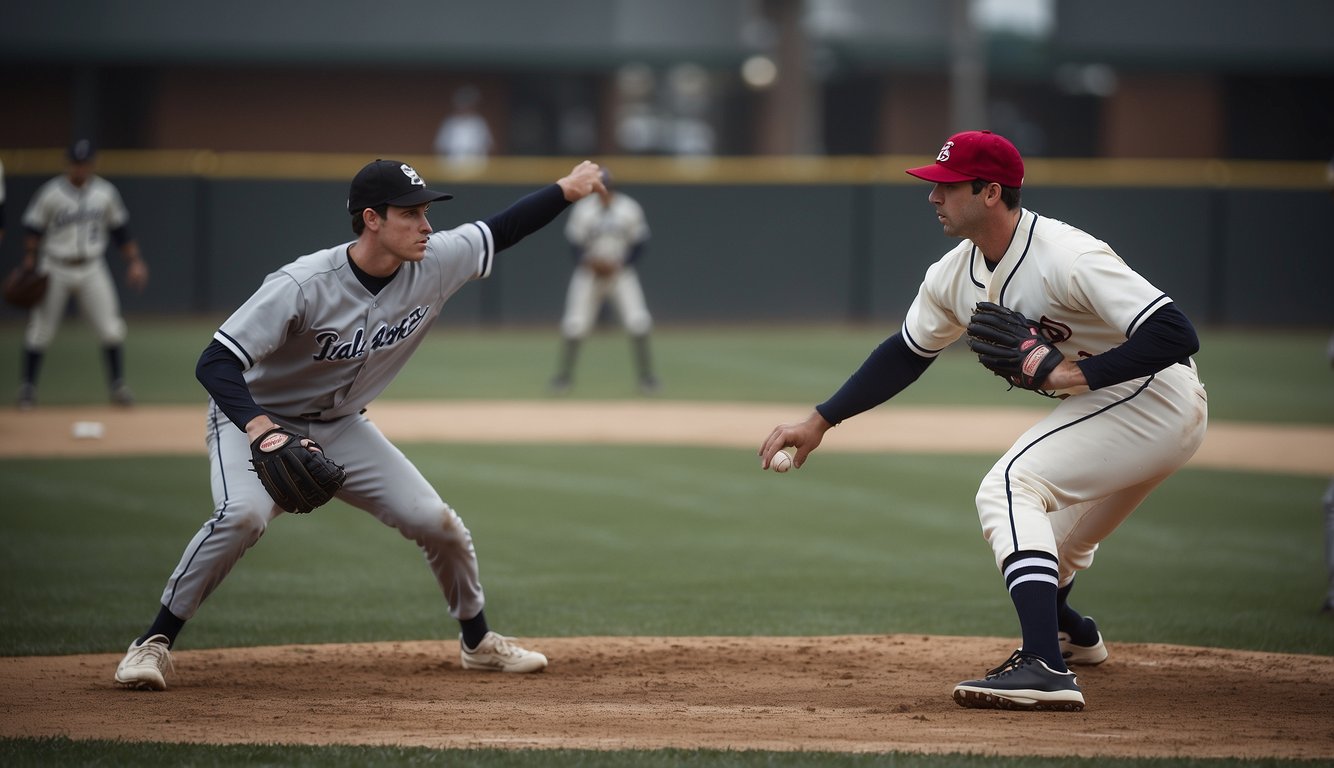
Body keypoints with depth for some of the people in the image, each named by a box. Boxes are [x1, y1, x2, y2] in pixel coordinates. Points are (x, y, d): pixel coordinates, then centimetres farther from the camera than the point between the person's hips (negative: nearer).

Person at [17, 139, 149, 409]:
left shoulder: (105, 192, 1)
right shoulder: (51, 193, -9)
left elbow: (120, 229, 11)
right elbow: (32, 230, -3)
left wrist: (134, 261, 5)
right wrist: (29, 269, -11)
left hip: (92, 269, 2)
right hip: (56, 270, -2)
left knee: (111, 329, -4)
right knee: (40, 330, 0)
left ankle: (117, 385, 8)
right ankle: (28, 387, 12)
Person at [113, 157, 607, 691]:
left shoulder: (435, 263, -15)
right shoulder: (304, 286, -33)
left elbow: (502, 230, 2)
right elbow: (216, 362, -35)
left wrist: (568, 188, -7)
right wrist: (259, 428, -51)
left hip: (339, 427, 6)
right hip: (253, 417, -6)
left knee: (437, 522, -1)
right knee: (244, 513, -34)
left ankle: (478, 642, 26)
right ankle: (153, 644, -22)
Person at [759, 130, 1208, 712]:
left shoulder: (1067, 259, -27)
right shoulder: (955, 276, 0)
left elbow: (1175, 334, -32)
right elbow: (905, 355, 15)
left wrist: (1070, 374, -33)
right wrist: (819, 421, 10)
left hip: (1156, 398, -9)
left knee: (1009, 487, -24)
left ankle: (1046, 669, -35)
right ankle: (1068, 632, 59)